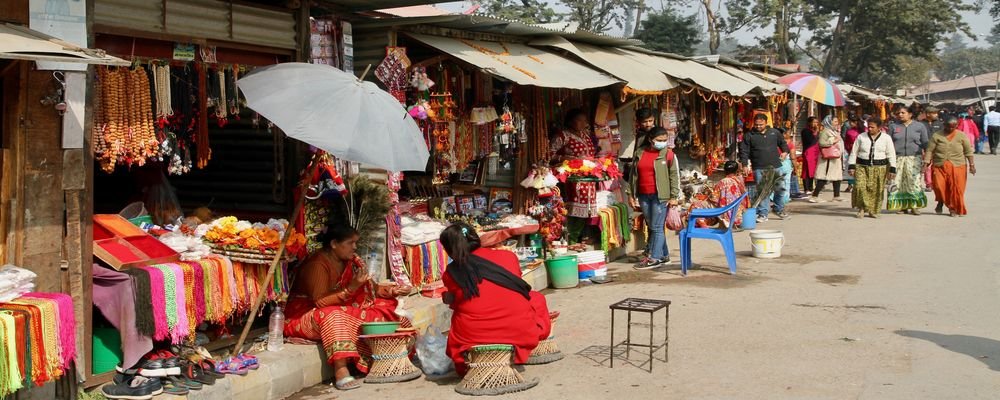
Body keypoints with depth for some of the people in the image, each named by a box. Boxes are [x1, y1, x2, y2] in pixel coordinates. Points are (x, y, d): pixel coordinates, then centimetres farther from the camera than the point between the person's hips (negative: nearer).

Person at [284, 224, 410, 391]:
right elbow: (321, 302, -28)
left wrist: (393, 290, -13)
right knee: (333, 315, -39)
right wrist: (351, 288, -35)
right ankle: (341, 371, -46)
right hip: (305, 316, -8)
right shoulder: (317, 263, -21)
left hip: (342, 312, 8)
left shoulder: (351, 261, 2)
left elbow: (371, 289, 4)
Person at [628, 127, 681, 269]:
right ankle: (664, 255, 20)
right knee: (651, 227, 10)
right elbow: (634, 175, 15)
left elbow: (674, 176, -3)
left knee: (656, 227, -6)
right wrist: (632, 195, 13)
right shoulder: (640, 153, 10)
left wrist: (674, 197, -7)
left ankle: (654, 258, -2)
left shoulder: (668, 154, -1)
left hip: (660, 196, -5)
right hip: (643, 196, 5)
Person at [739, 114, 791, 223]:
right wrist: (745, 165, -6)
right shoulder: (749, 135, 2)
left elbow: (783, 143, 24)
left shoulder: (774, 132, 10)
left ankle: (780, 209, 25)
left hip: (775, 167, 3)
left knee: (780, 188, 6)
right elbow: (744, 151, 2)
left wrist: (785, 152, 6)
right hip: (759, 169, -2)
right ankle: (763, 214, 4)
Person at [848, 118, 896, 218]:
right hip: (862, 167, 0)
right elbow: (854, 152, 8)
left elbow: (891, 155, 5)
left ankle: (873, 211, 14)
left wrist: (892, 169, -1)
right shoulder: (861, 137, 7)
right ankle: (861, 208, 0)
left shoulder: (886, 138, 5)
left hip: (879, 168, 0)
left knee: (876, 190, 0)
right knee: (860, 187, -16)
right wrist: (851, 166, 0)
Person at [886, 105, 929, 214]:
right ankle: (902, 206, 7)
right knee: (898, 183, -1)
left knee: (915, 182, -8)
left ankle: (915, 206, -1)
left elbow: (925, 144, 8)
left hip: (914, 159, -2)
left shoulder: (920, 126, 7)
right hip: (897, 159, 2)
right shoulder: (893, 127, 11)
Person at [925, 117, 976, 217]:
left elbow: (968, 151, 5)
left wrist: (971, 165, 1)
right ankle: (940, 202, 18)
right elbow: (930, 151, 0)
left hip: (957, 167, 0)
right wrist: (926, 164, -8)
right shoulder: (937, 136, 1)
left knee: (955, 189, -2)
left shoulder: (961, 136, 3)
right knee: (939, 186, -11)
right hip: (939, 166, 0)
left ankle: (953, 208, 16)